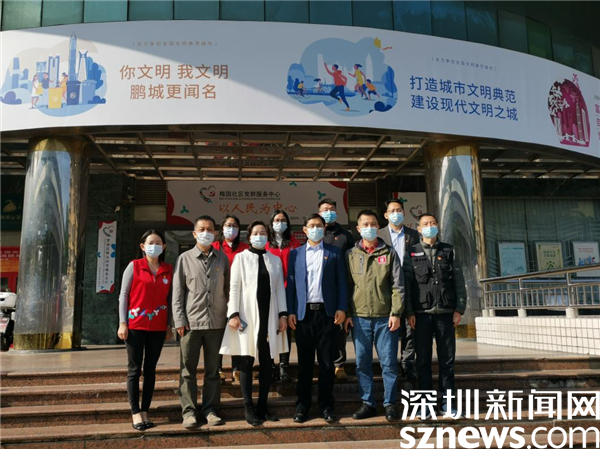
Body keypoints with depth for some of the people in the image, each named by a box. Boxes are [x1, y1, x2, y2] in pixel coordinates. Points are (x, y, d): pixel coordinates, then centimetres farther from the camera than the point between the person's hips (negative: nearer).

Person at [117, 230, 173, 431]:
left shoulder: (169, 270, 6)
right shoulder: (134, 266, -1)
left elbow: (169, 299, 9)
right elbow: (123, 295, -2)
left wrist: (169, 325, 6)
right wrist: (122, 323, -8)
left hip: (158, 327, 3)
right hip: (135, 325, -3)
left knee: (150, 370, 8)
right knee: (134, 370, 3)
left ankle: (145, 411, 16)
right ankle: (135, 413, 8)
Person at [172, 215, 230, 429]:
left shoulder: (222, 258, 9)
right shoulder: (185, 258, 4)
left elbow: (228, 289, 11)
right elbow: (177, 292, 2)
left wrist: (230, 315, 6)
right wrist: (179, 320, -5)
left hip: (217, 322, 2)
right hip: (191, 322, -1)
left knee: (213, 369, 8)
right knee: (188, 369, 4)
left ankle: (210, 409, 18)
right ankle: (189, 411, 14)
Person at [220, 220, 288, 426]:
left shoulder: (275, 260, 11)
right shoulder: (241, 258, 2)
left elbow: (280, 289, 9)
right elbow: (234, 288, -3)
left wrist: (283, 314, 2)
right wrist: (233, 314, -10)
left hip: (269, 316, 3)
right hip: (247, 316, -3)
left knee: (266, 363, 7)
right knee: (246, 362, 2)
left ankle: (262, 407, 18)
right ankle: (248, 408, 11)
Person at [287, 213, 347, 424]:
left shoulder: (334, 253, 7)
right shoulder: (295, 254, 9)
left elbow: (342, 282, 4)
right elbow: (291, 283, 6)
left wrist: (341, 308, -5)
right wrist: (290, 312, -1)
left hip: (327, 312, -1)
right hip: (303, 313, 1)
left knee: (327, 361, 5)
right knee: (304, 362, 7)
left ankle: (326, 405, 16)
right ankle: (302, 404, 18)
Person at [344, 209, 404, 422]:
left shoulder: (389, 253, 5)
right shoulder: (351, 255, 8)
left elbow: (398, 285, 1)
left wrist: (396, 313, -6)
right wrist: (347, 314, 2)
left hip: (385, 317, -1)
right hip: (359, 317, 2)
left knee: (389, 362, 3)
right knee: (362, 363, 7)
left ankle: (390, 404, 16)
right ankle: (367, 403, 19)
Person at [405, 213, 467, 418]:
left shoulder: (448, 251, 10)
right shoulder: (412, 253, 6)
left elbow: (459, 282, 7)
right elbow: (406, 284, 1)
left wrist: (459, 309, -1)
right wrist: (409, 312, -6)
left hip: (445, 313, 1)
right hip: (422, 314, -1)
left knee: (447, 358, 5)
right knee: (423, 359, 3)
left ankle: (446, 401, 15)